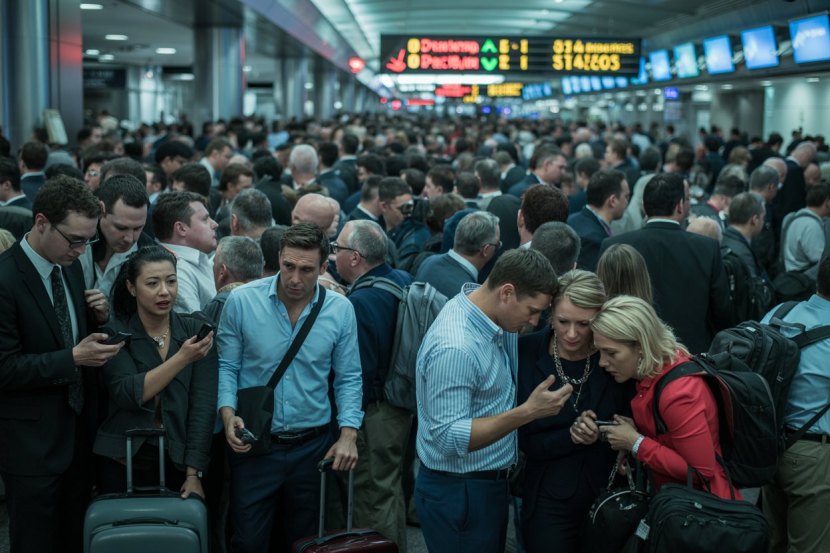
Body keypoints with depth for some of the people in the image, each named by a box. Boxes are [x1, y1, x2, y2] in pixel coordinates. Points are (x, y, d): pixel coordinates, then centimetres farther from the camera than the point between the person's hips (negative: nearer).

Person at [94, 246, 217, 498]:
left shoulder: (195, 331, -1)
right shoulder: (115, 334, -3)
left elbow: (203, 404, -6)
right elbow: (129, 394, -16)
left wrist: (193, 474, -13)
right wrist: (182, 358, -25)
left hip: (178, 465, 1)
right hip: (125, 465, -1)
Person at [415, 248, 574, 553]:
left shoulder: (489, 310, -2)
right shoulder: (455, 348, -28)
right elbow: (450, 438, -28)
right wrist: (528, 412, -31)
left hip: (490, 482, 9)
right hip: (459, 493, -9)